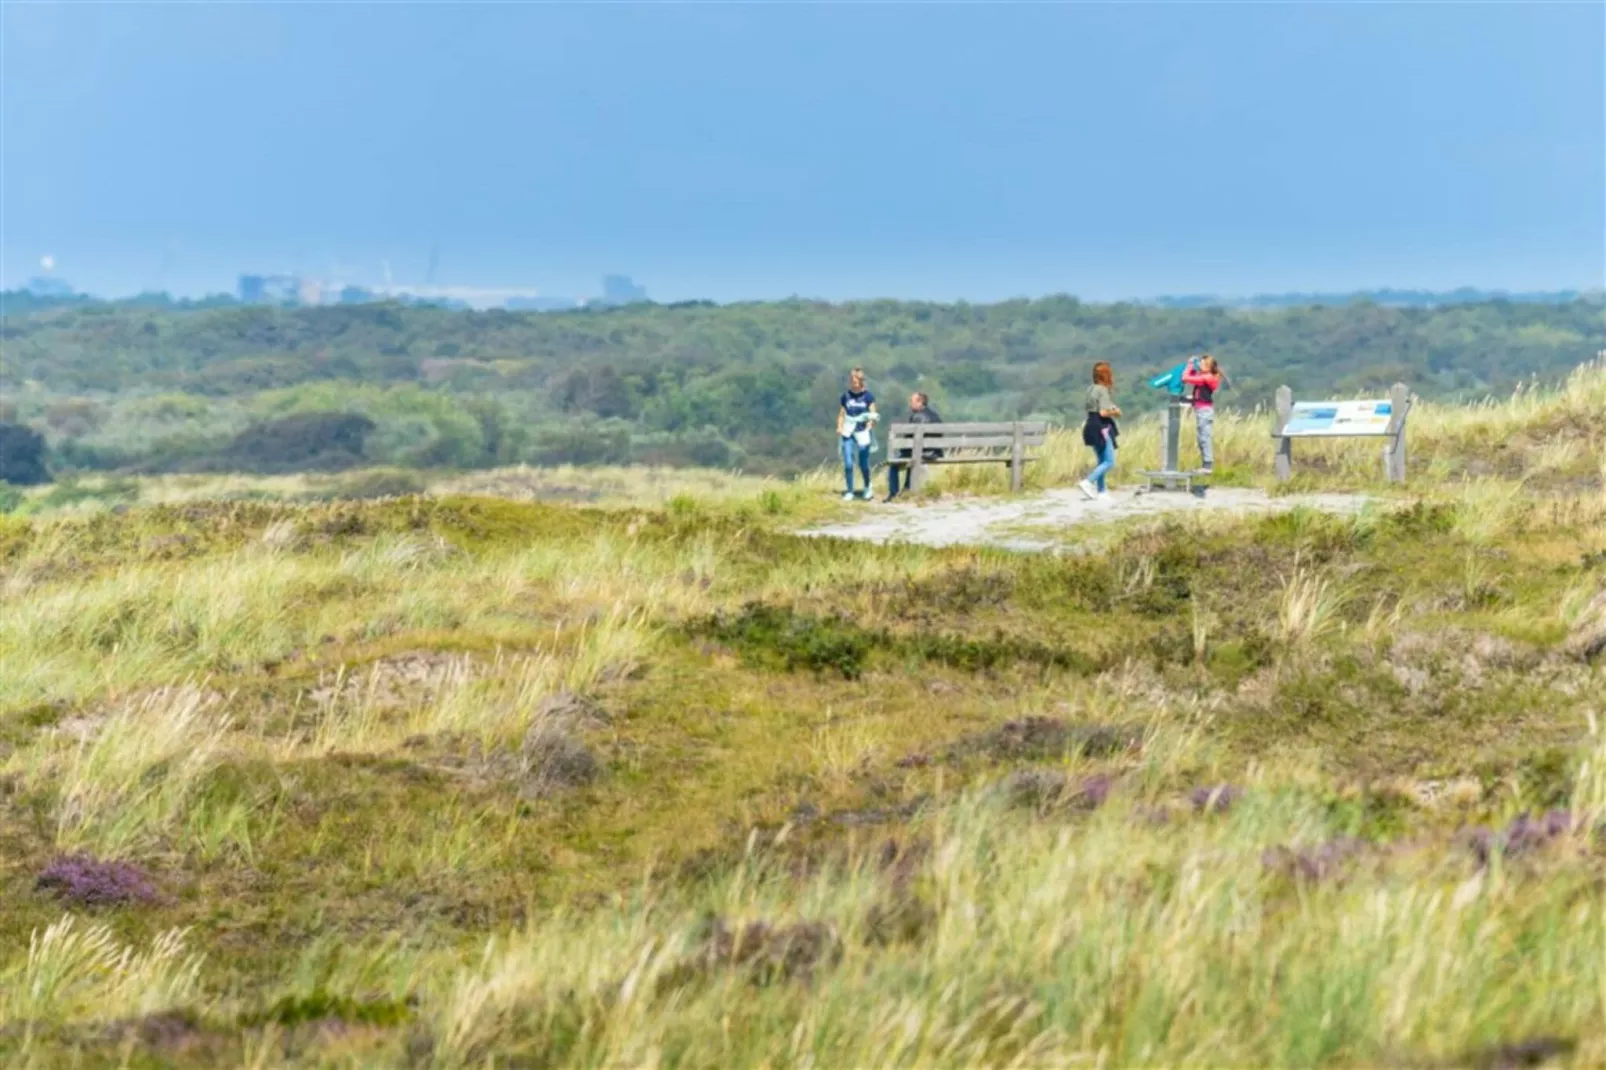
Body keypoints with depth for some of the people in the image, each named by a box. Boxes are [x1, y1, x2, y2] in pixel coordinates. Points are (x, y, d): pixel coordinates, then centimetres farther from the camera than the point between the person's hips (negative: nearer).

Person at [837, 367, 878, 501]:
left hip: (862, 433, -2)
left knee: (863, 463, 3)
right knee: (848, 464, -5)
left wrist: (868, 427, -17)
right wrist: (839, 427, -5)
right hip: (848, 433, 2)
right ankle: (849, 492, 6)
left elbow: (872, 414, -1)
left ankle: (867, 486, 30)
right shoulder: (846, 396, 5)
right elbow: (841, 413, 11)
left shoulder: (868, 396, -2)